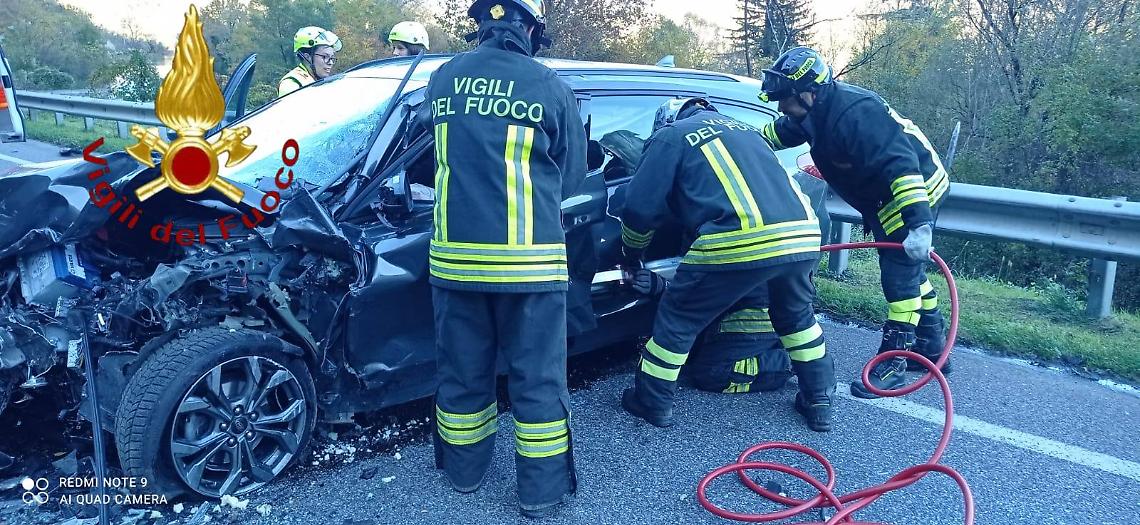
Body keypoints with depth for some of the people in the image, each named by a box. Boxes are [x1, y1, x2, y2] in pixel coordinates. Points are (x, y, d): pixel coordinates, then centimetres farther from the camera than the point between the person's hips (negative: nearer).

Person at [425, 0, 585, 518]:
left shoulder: (442, 79, 4)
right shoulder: (550, 87, -6)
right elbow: (570, 176, 4)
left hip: (454, 256, 4)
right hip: (528, 259, -3)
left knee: (462, 372, 18)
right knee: (537, 377, 8)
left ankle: (464, 469, 34)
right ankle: (542, 492, 18)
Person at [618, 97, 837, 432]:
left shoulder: (670, 136, 14)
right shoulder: (744, 129, 33)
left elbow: (640, 208, 9)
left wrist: (631, 258, 26)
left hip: (740, 242, -6)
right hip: (803, 235, 6)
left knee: (677, 318, 14)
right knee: (797, 315, 32)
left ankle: (652, 403, 24)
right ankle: (820, 401, 37)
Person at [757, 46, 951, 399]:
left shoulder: (854, 114, -32)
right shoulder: (819, 112, -2)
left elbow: (900, 163, -38)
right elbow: (776, 134, 18)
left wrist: (918, 222, -43)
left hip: (915, 191, -10)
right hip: (887, 197, 10)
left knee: (900, 275, -7)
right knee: (908, 272, 19)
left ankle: (893, 363, 1)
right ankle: (932, 349, 33)